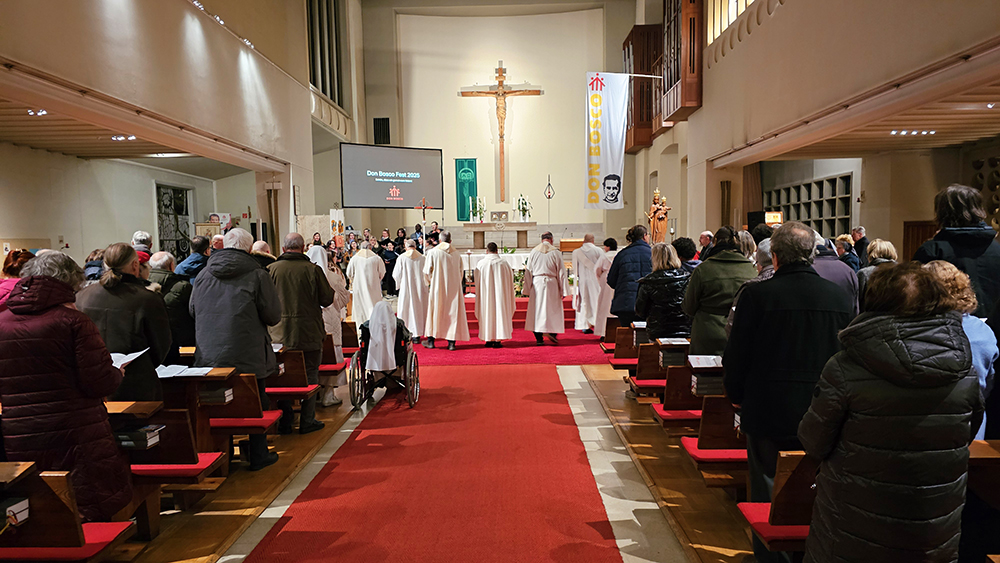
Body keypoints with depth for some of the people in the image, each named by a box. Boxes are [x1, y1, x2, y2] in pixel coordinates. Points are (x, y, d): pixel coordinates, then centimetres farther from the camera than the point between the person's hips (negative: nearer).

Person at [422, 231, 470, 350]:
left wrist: (430, 282, 16)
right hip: (454, 287, 2)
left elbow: (427, 271, -2)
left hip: (437, 287, -2)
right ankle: (451, 342, 3)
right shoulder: (457, 254, 3)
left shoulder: (432, 252, -5)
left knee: (434, 311, 8)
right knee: (453, 312, 4)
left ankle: (431, 340, 13)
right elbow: (460, 273, 9)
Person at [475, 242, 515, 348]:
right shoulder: (504, 263, -2)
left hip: (486, 294, 0)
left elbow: (475, 277, 6)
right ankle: (498, 340, 0)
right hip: (500, 292, 0)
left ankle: (489, 340, 10)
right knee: (499, 312, 4)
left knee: (487, 312, 8)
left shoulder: (481, 264, -4)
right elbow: (510, 278, 7)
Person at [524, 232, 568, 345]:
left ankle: (539, 338, 4)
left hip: (536, 284, 2)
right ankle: (552, 332, -3)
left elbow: (528, 271, 6)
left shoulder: (533, 252, 5)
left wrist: (527, 289, 10)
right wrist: (562, 290, 3)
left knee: (537, 310, 5)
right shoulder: (555, 252, -1)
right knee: (554, 309, 12)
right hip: (551, 284, -2)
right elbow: (561, 272, -2)